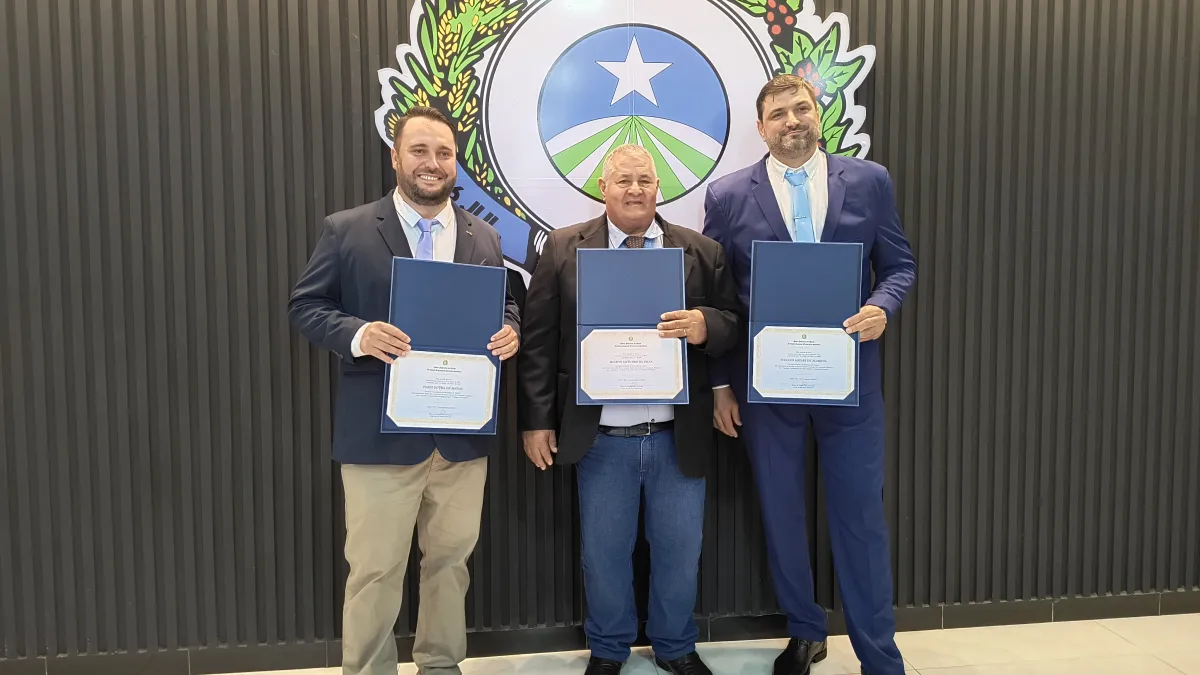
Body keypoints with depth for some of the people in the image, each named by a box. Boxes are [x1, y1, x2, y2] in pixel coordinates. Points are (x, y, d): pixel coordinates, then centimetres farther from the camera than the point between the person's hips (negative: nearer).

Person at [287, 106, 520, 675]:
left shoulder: (483, 238, 10)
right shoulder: (347, 230, -1)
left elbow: (504, 308, 16)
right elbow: (305, 306, -1)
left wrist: (509, 332, -8)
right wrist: (357, 334, -20)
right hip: (381, 432, -3)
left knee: (451, 561, 16)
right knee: (374, 569, 4)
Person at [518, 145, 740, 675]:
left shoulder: (702, 251, 4)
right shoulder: (563, 249, 0)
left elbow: (732, 323, 4)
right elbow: (538, 341, -1)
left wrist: (705, 326, -20)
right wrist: (537, 421, -5)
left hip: (679, 437, 1)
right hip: (601, 438, -1)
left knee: (680, 551, 13)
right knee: (604, 552, 13)